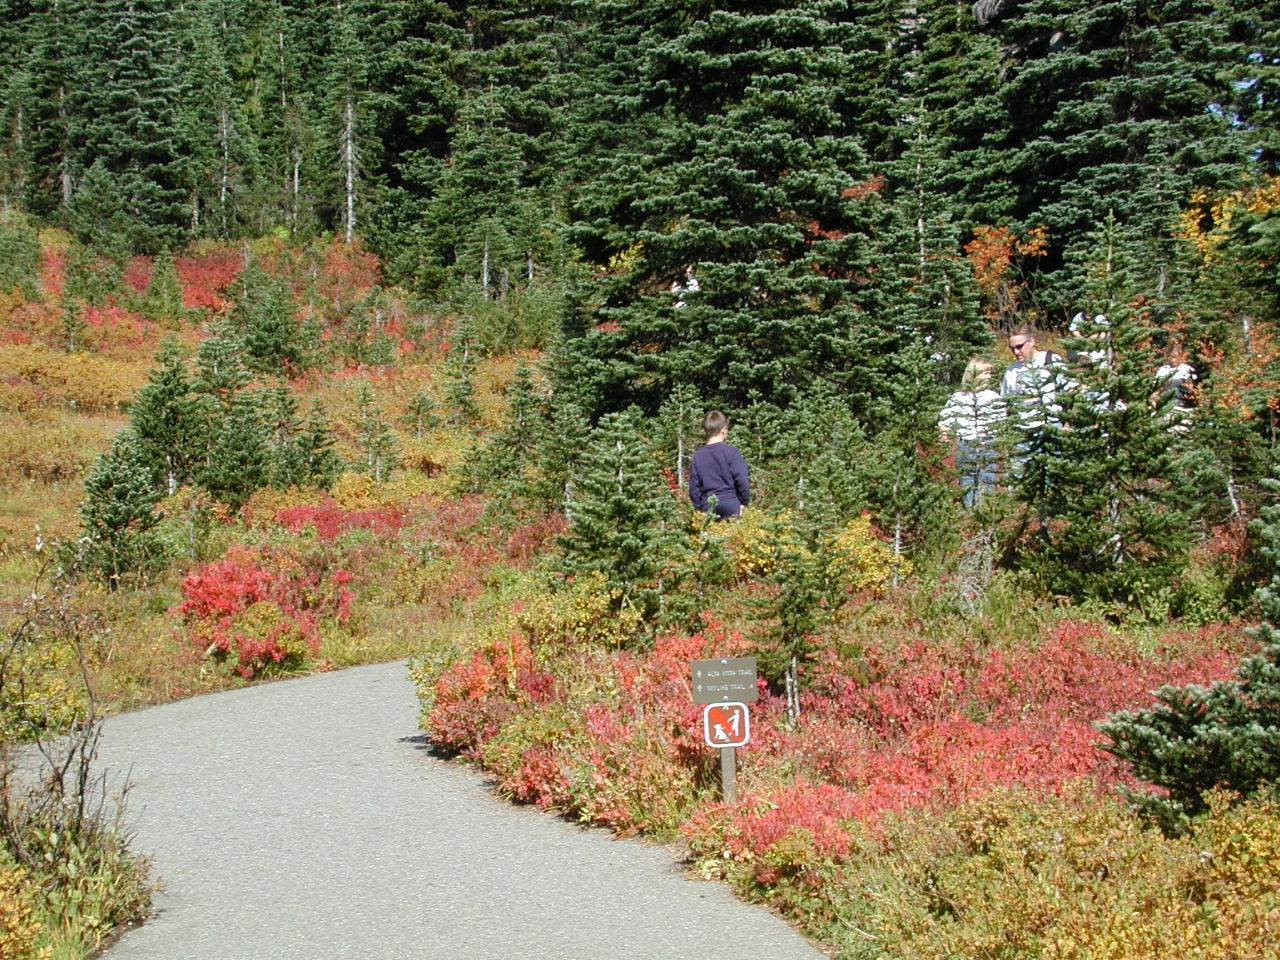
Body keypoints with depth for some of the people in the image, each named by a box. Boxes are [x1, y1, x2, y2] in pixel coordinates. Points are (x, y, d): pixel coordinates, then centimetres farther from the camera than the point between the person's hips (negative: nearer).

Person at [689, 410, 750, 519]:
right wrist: (744, 502, 1)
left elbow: (693, 487, 6)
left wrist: (699, 507, 15)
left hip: (707, 508, 4)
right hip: (730, 506, -3)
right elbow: (742, 480, -11)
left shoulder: (697, 456, 4)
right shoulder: (731, 451, -7)